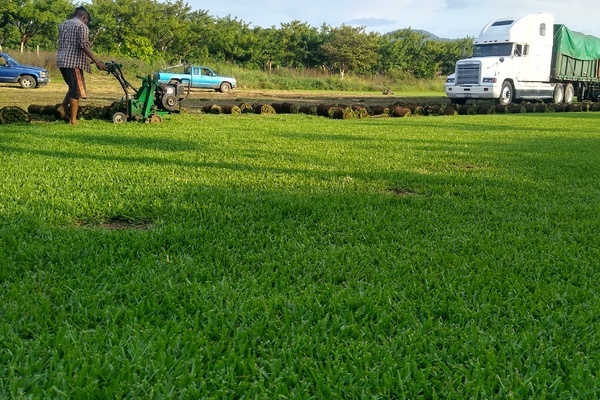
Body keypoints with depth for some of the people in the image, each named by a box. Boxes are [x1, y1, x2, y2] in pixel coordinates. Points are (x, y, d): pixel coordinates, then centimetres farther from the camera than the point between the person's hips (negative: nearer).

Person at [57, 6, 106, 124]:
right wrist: (97, 61, -18)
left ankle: (63, 107, 7)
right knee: (76, 90, -4)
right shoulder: (81, 26, -5)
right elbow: (84, 45, -16)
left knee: (73, 87, 22)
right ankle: (73, 120, -4)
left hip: (62, 61, 8)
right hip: (73, 62, -8)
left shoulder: (63, 25, 21)